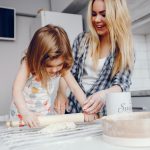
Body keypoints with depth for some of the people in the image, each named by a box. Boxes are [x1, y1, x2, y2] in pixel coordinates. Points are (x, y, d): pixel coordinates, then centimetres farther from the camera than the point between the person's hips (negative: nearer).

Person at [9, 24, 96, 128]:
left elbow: (75, 88, -9)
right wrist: (26, 113, -38)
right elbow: (17, 90, -25)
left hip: (48, 116, 2)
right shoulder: (28, 64, -18)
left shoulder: (63, 68, -11)